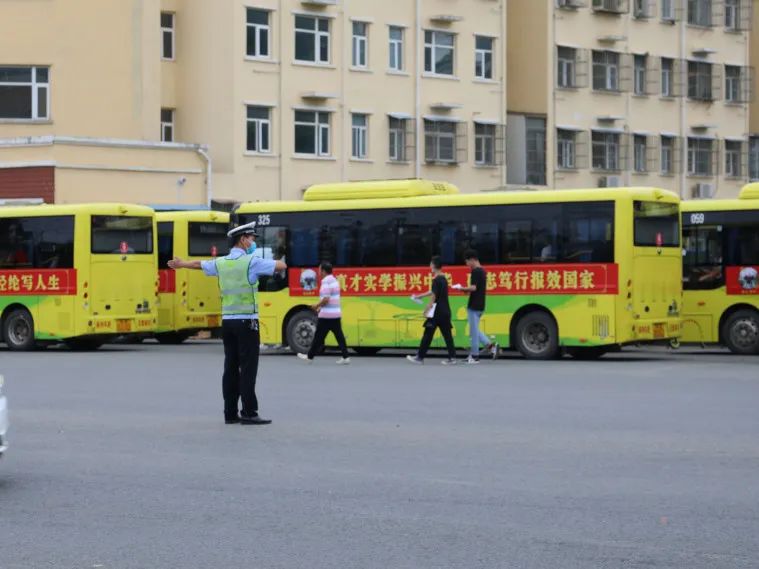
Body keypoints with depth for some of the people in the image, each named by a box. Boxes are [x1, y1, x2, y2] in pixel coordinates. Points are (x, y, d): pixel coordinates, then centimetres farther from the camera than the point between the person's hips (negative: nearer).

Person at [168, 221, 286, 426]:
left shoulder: (220, 263, 9)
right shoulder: (251, 262, -9)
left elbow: (199, 264, 28)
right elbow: (282, 266, -3)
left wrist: (181, 264, 48)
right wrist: (278, 262, 22)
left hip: (227, 321, 7)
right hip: (246, 321, -7)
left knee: (231, 367, 9)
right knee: (248, 368, -6)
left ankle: (230, 412, 11)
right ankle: (249, 413, -8)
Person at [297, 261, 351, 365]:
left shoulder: (326, 282, -15)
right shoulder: (335, 281, 14)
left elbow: (326, 299, -23)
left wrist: (317, 306, -7)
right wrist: (321, 307, 20)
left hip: (326, 315, -8)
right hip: (336, 314, 8)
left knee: (318, 337, 3)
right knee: (339, 336, 6)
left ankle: (310, 356, 13)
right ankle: (345, 357, 0)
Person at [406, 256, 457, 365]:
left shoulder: (436, 280, -13)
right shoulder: (444, 279, 14)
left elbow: (434, 296, -16)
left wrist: (427, 308, -10)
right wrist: (419, 296, 34)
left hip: (437, 312, -8)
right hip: (445, 311, 8)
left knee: (428, 334, -1)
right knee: (447, 334, 6)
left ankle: (420, 357, 4)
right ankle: (452, 357, 2)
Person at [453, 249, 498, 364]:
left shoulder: (475, 271, -16)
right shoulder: (482, 270, 14)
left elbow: (473, 288, -25)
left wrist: (462, 288, -10)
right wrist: (466, 290, 13)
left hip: (474, 306, -9)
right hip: (480, 305, 9)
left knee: (474, 331, -1)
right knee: (475, 330, 17)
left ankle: (474, 356, 4)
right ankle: (491, 345, 6)